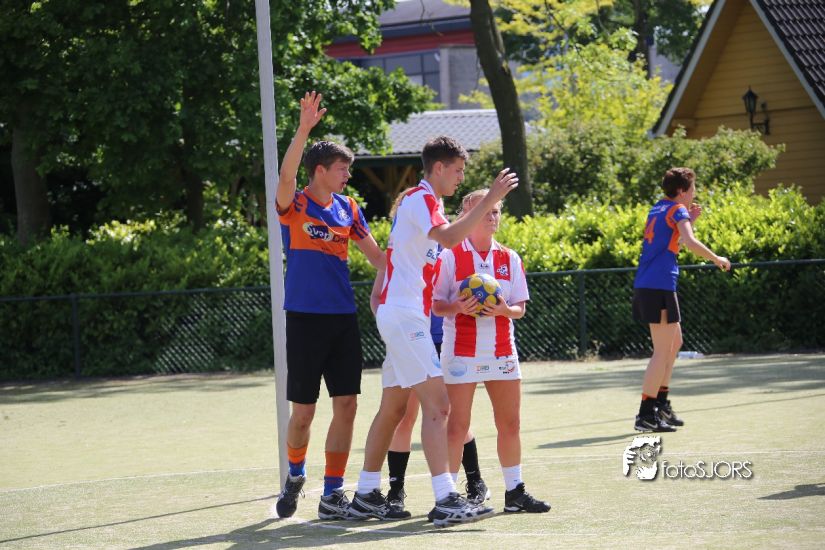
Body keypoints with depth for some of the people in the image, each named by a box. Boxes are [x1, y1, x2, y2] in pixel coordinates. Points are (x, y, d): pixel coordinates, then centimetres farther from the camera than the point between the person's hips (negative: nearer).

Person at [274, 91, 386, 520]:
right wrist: (304, 128, -37)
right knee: (303, 411, 0)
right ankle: (295, 476, 27)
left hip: (343, 318, 5)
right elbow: (286, 174, -26)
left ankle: (332, 494, 4)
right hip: (305, 318, -5)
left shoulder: (347, 209, 10)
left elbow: (374, 253, 18)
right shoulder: (294, 206, -5)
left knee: (346, 405, -2)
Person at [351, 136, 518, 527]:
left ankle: (366, 495, 17)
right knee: (436, 404, -16)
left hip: (400, 315, 11)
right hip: (404, 316, -11)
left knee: (393, 407, 13)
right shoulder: (420, 199, -13)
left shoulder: (421, 200, 19)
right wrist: (488, 201, -31)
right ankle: (445, 501, -22)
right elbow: (449, 238, -30)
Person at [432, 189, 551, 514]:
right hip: (462, 350, -4)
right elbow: (436, 304, -3)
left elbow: (520, 308, 7)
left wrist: (505, 310, -14)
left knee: (510, 424, 7)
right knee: (457, 425, -5)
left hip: (502, 350, 4)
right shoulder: (450, 256, -3)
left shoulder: (509, 258, 8)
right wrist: (459, 307, -22)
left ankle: (514, 492, 16)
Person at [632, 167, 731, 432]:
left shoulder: (659, 209, 20)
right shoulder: (678, 210, -6)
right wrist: (717, 259, -11)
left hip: (646, 285, 10)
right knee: (663, 350, -8)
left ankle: (661, 402, 25)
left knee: (674, 342, 22)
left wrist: (690, 220, 22)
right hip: (660, 286, -10)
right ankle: (646, 414, -12)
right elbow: (690, 242, -22)